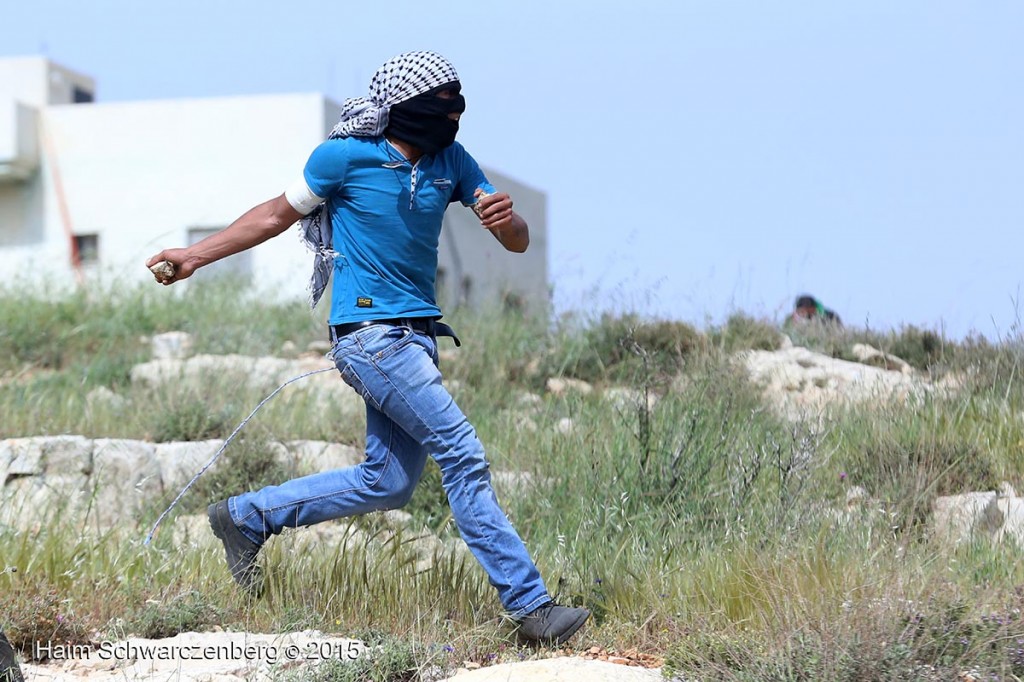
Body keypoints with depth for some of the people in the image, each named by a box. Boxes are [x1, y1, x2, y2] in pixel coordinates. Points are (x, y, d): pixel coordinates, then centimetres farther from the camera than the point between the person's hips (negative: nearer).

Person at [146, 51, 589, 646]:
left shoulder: (451, 161, 7)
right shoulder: (344, 156, -9)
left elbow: (519, 242, 6)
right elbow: (279, 214, 6)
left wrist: (507, 220, -18)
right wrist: (197, 256, 7)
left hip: (416, 337, 8)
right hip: (370, 333, -8)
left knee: (388, 483, 10)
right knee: (464, 455, -15)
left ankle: (247, 518, 24)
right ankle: (529, 606, -13)